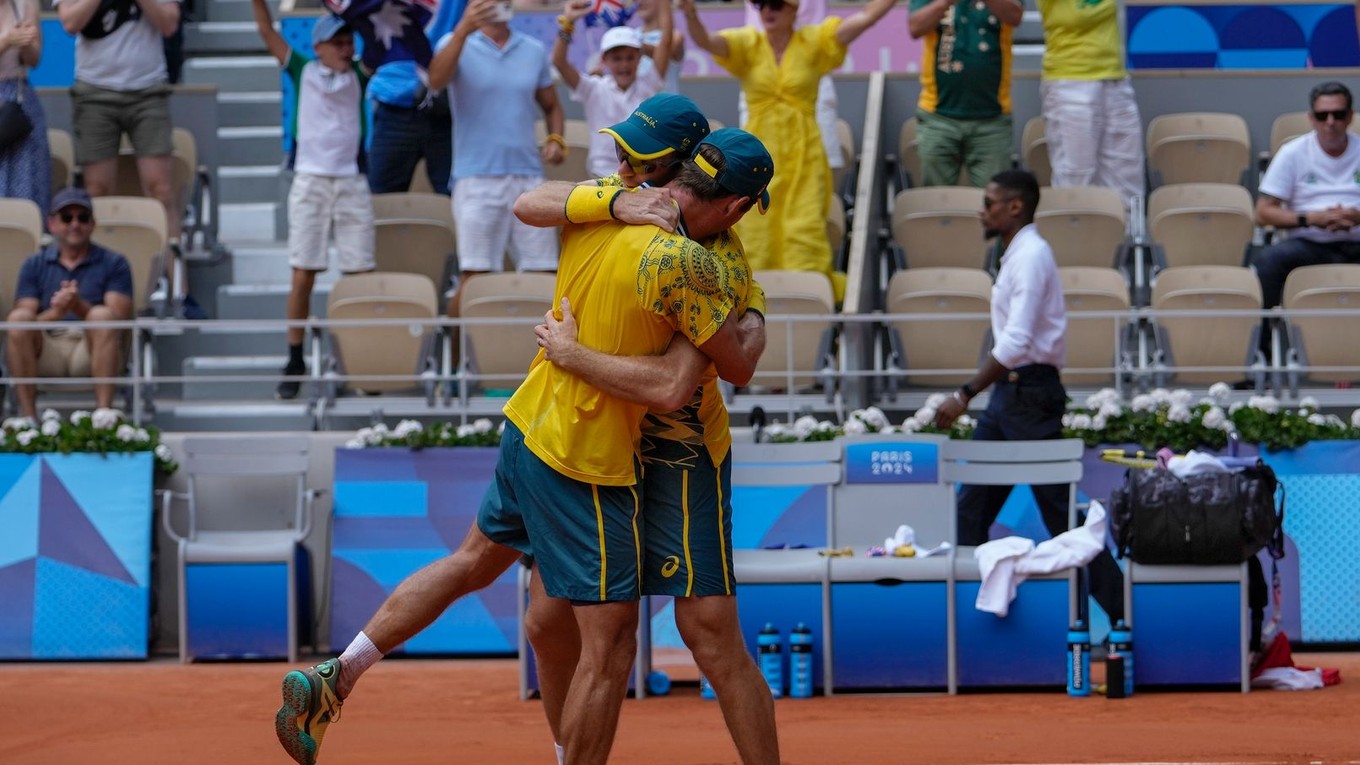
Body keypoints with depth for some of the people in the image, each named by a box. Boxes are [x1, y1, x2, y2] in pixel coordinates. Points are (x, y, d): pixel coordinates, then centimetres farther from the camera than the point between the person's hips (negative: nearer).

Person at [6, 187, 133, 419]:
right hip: (46, 353, 1)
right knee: (18, 318, -27)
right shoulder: (34, 265, 15)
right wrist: (56, 312, -21)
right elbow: (26, 325, 2)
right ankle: (28, 416, -29)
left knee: (102, 316, -31)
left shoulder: (114, 264, 10)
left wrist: (79, 308, -24)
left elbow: (120, 319, -5)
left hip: (92, 351, -1)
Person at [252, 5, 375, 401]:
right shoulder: (303, 71, 5)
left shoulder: (358, 75, 8)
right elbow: (267, 32, 0)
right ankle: (295, 362, 6)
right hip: (310, 182, -1)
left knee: (360, 276, -2)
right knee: (302, 276, -1)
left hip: (351, 182, 1)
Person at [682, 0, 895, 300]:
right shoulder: (747, 43, 2)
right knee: (758, 232, 4)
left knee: (805, 233, -4)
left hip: (803, 153, -1)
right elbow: (705, 41, -15)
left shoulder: (814, 42, 2)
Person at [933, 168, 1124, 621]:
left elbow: (1017, 341, -24)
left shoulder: (1031, 256, -16)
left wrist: (966, 395, -25)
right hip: (1010, 393, 10)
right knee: (973, 504, 8)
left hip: (1030, 393, -10)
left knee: (1060, 510, -5)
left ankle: (1120, 610, 1)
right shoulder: (1017, 254, 14)